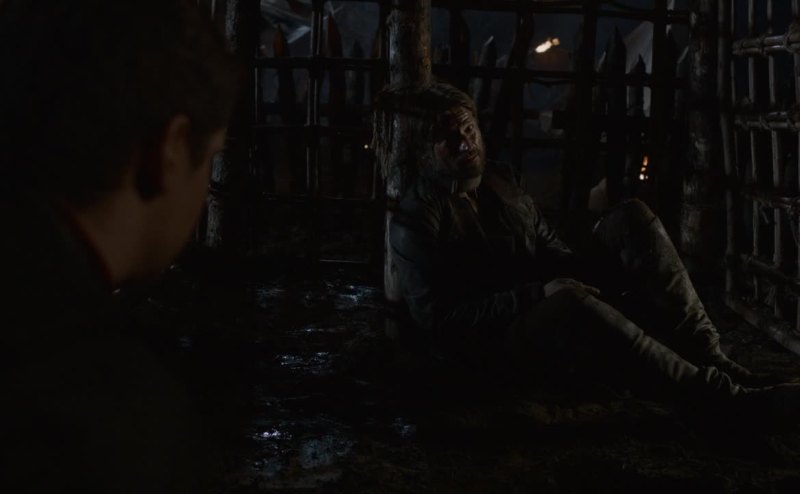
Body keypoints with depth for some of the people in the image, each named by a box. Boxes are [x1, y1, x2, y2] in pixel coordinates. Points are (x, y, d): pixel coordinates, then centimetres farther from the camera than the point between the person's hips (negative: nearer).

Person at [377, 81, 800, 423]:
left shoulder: (499, 181, 11)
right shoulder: (416, 219, -10)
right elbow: (437, 318, -16)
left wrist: (584, 273, -3)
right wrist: (540, 294, -23)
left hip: (557, 310, 7)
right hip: (501, 342, -7)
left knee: (631, 216, -13)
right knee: (574, 303, -41)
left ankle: (711, 360, -24)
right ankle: (724, 396, -33)